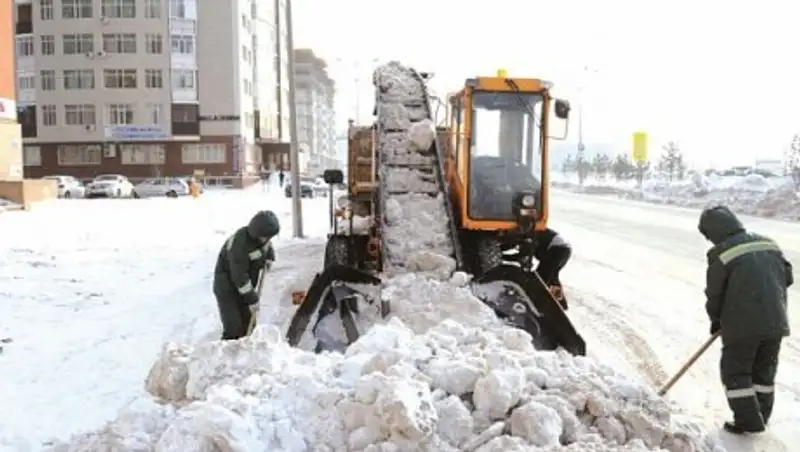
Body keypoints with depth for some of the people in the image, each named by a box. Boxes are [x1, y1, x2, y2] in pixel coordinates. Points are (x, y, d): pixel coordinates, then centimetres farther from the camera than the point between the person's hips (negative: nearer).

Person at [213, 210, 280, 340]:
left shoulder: (262, 236, -10)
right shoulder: (239, 244, -33)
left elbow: (268, 247, 16)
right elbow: (239, 277, -30)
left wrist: (269, 258, -3)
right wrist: (252, 299, -26)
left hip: (246, 283, 8)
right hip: (227, 285, -7)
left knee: (248, 324, 11)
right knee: (233, 328, -13)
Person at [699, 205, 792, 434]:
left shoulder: (720, 254, -10)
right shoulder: (768, 243, 8)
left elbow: (715, 293, -5)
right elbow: (788, 276, 12)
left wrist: (715, 320, 11)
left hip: (743, 324, -6)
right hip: (775, 321, 7)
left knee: (735, 372, 8)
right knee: (764, 370, 19)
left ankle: (748, 420, 8)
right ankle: (761, 418, 28)